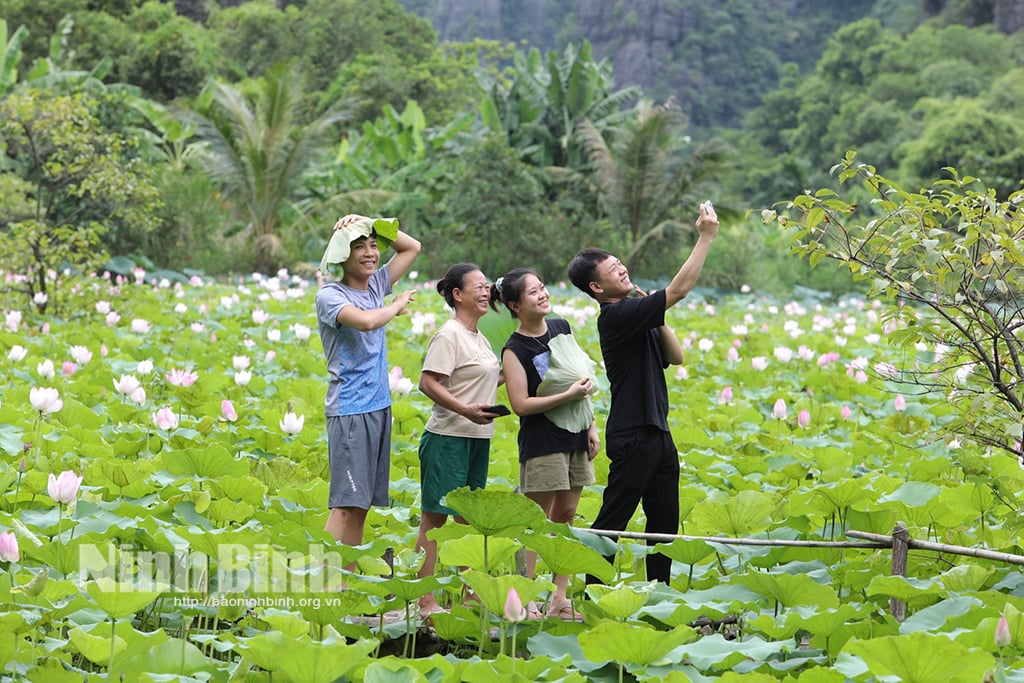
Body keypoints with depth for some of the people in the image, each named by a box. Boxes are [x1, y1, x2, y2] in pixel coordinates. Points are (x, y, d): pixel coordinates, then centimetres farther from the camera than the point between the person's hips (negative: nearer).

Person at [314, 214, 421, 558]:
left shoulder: (375, 285, 12)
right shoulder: (330, 295, -9)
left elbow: (412, 247, 22)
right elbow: (365, 321, -28)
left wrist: (371, 224, 8)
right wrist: (398, 305, -9)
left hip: (379, 407, 8)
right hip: (349, 410, -8)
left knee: (361, 505, 7)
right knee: (346, 504, -14)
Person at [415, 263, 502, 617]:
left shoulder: (478, 337, 15)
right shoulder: (449, 335, -12)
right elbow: (427, 382, -19)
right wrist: (465, 409, -27)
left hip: (477, 438, 9)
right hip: (448, 437, -9)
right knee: (435, 516, -5)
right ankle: (424, 601, -4)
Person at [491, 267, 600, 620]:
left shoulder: (562, 328, 8)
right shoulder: (514, 349, -11)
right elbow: (521, 404, -16)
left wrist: (591, 426, 12)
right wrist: (569, 394, -20)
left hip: (574, 438, 6)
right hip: (541, 442, -6)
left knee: (565, 517, 9)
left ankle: (559, 599, 14)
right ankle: (525, 600, 2)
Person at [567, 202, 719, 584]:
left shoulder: (635, 317, 15)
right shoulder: (617, 316, -16)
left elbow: (676, 357, 15)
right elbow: (679, 289, -20)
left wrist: (656, 318, 3)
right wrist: (706, 238, -16)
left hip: (656, 434, 10)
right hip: (633, 437, -10)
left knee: (665, 520, 13)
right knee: (613, 521, -5)